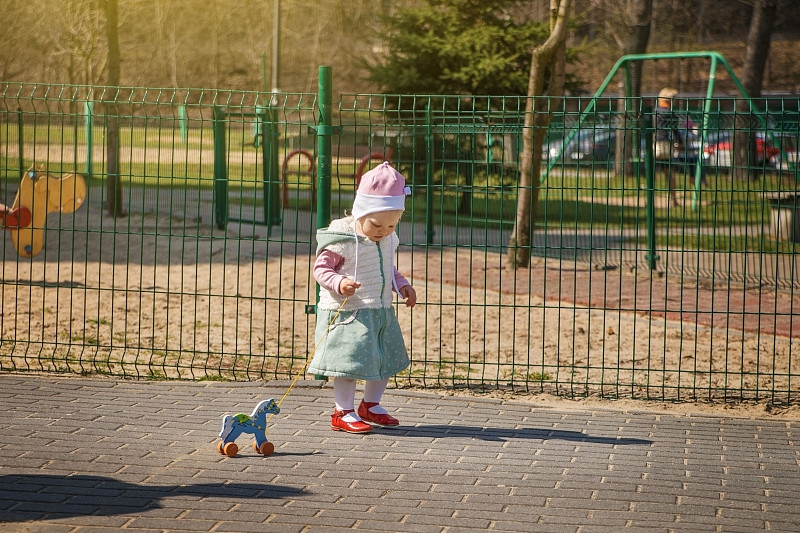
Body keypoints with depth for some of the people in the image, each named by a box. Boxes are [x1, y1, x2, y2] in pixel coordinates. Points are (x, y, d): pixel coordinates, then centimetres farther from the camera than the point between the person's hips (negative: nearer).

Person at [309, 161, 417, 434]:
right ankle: (343, 412, 5)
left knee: (386, 359, 15)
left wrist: (403, 285, 7)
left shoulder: (388, 239, 6)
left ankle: (371, 405, 33)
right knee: (350, 359, -9)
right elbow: (321, 268, -15)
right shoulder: (341, 240, -18)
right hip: (348, 312, -8)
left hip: (381, 311, 8)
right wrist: (339, 284, -31)